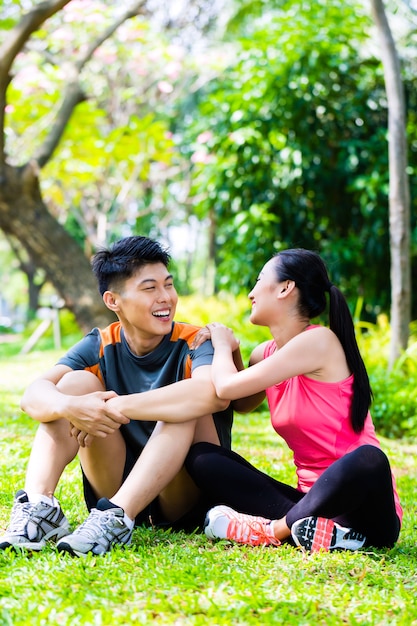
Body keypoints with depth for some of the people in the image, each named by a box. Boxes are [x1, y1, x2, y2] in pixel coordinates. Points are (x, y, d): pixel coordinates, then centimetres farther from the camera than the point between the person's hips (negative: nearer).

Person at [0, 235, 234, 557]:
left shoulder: (194, 342, -11)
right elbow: (33, 395, -16)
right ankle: (39, 505, -27)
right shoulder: (101, 347, 0)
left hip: (187, 497, -3)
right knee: (77, 382, -11)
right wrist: (70, 406, -41)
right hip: (117, 488, 3)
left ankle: (117, 518, -38)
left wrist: (118, 407, -36)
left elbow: (216, 392, -36)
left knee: (184, 406, -28)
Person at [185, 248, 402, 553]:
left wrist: (223, 346, 5)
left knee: (368, 460, -41)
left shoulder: (318, 341, -14)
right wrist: (222, 350, 11)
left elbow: (227, 387, -15)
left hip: (362, 511, -7)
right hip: (312, 497, 8)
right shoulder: (266, 354, 9)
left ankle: (275, 529, -22)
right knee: (201, 457, -8)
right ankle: (313, 529, -24)